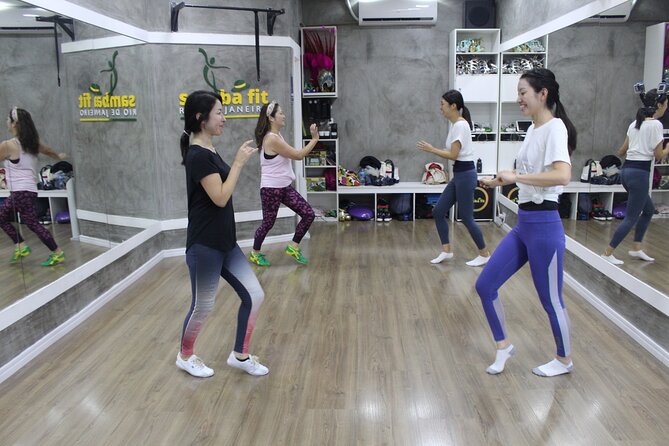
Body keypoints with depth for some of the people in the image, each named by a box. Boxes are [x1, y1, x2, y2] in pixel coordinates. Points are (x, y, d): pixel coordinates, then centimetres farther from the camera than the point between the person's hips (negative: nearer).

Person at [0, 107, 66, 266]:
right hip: (27, 190, 9)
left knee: (33, 224, -2)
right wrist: (59, 156, 48)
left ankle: (58, 254, 4)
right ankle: (21, 247, 22)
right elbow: (48, 150, 27)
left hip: (21, 192, -9)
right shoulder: (32, 142, 7)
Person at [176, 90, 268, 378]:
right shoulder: (198, 155, -18)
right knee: (203, 306, 8)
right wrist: (239, 162, -16)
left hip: (225, 243, 9)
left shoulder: (209, 151, 12)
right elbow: (220, 197, -22)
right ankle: (185, 357, 34)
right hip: (204, 246, -9)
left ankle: (240, 356, 24)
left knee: (254, 295, 8)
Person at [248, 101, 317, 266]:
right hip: (271, 189, -9)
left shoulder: (276, 136, 9)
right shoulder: (272, 139, -22)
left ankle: (293, 246, 18)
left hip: (284, 187, 9)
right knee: (268, 222, 7)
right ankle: (255, 253, 30)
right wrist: (315, 139, -13)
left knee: (308, 214, 2)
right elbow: (298, 155, -18)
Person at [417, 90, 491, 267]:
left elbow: (453, 155, -19)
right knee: (438, 212, 9)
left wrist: (431, 149, -10)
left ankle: (484, 254, 15)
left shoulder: (460, 125, -17)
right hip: (459, 174, 10)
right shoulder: (457, 124, 13)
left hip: (465, 174, -10)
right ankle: (446, 250, 17)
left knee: (466, 218, 0)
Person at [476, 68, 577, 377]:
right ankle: (503, 345, 26)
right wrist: (500, 182, 15)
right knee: (485, 285, 7)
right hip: (523, 224, 9)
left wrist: (516, 176, -23)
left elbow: (562, 176, -30)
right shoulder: (533, 129, 12)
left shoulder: (554, 127, -14)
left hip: (544, 226, -9)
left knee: (550, 299, 7)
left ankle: (564, 360, 30)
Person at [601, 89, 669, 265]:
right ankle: (608, 253, 1)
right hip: (639, 173, -9)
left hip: (627, 170, 9)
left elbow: (621, 152, 16)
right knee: (631, 217, -1)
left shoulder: (635, 123, 13)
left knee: (649, 210, 23)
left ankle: (636, 248, 26)